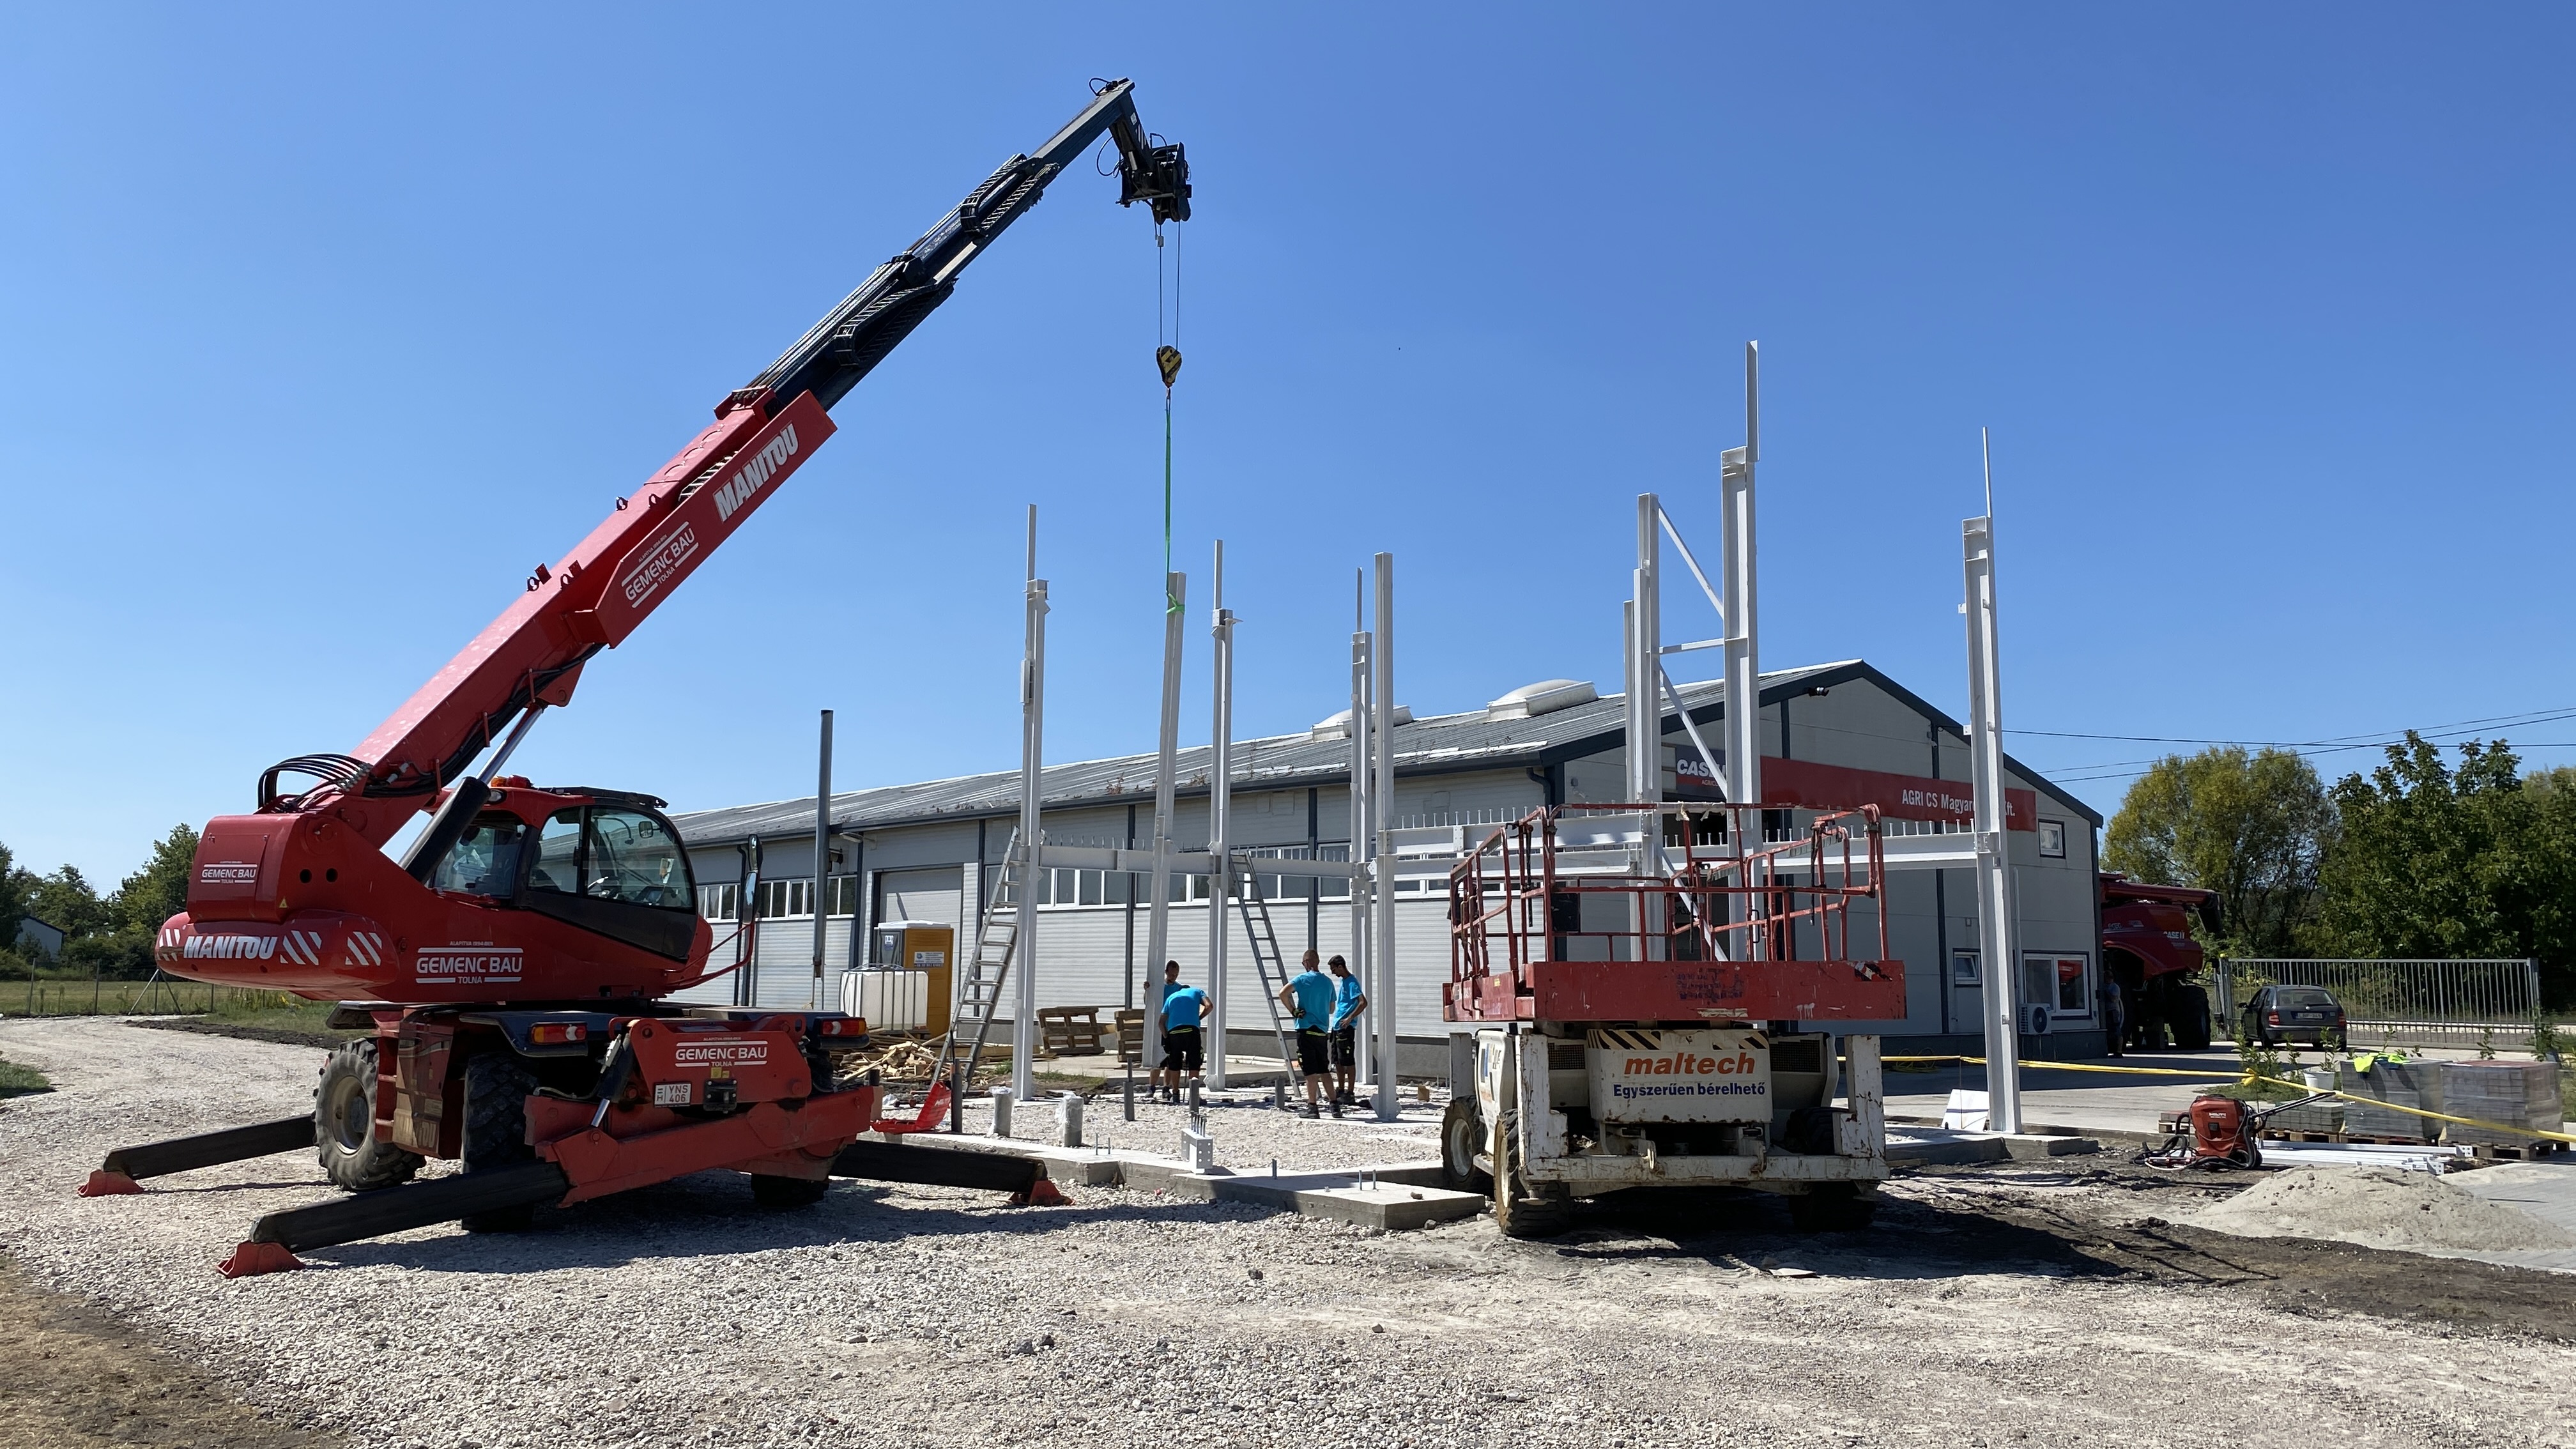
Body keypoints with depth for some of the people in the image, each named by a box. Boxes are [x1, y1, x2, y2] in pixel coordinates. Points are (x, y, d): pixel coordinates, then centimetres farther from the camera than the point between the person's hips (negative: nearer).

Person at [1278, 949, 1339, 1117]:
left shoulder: (1302, 979, -6)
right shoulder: (1328, 982, 10)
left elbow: (1283, 993, -22)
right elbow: (1332, 1009, 20)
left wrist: (1293, 1011, -12)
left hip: (1306, 1028, -5)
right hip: (1322, 1030, 5)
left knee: (1310, 1071, -3)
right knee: (1324, 1070, 14)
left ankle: (1312, 1107, -2)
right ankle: (1335, 1105, 13)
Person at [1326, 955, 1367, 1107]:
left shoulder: (1352, 983, -14)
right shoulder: (1342, 981, 16)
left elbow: (1363, 1003, -24)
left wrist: (1350, 1018, -25)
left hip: (1347, 1027, -10)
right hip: (1337, 1026, 10)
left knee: (1348, 1061, -6)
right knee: (1338, 1061, 13)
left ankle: (1350, 1094, -2)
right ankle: (1340, 1091, 21)